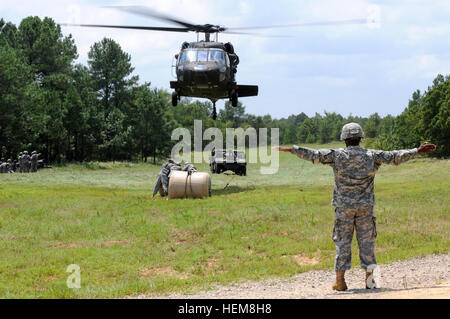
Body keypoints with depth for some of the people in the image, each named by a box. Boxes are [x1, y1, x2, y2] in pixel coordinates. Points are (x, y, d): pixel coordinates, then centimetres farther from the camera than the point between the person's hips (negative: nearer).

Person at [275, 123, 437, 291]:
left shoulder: (337, 155, -5)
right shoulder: (371, 156, -1)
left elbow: (314, 155, -7)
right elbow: (394, 157, 4)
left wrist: (291, 149, -1)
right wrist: (417, 151, 13)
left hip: (344, 206, -1)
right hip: (365, 206, 1)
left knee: (342, 241, 3)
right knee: (366, 240, 8)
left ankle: (340, 280, 2)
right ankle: (369, 277, 6)